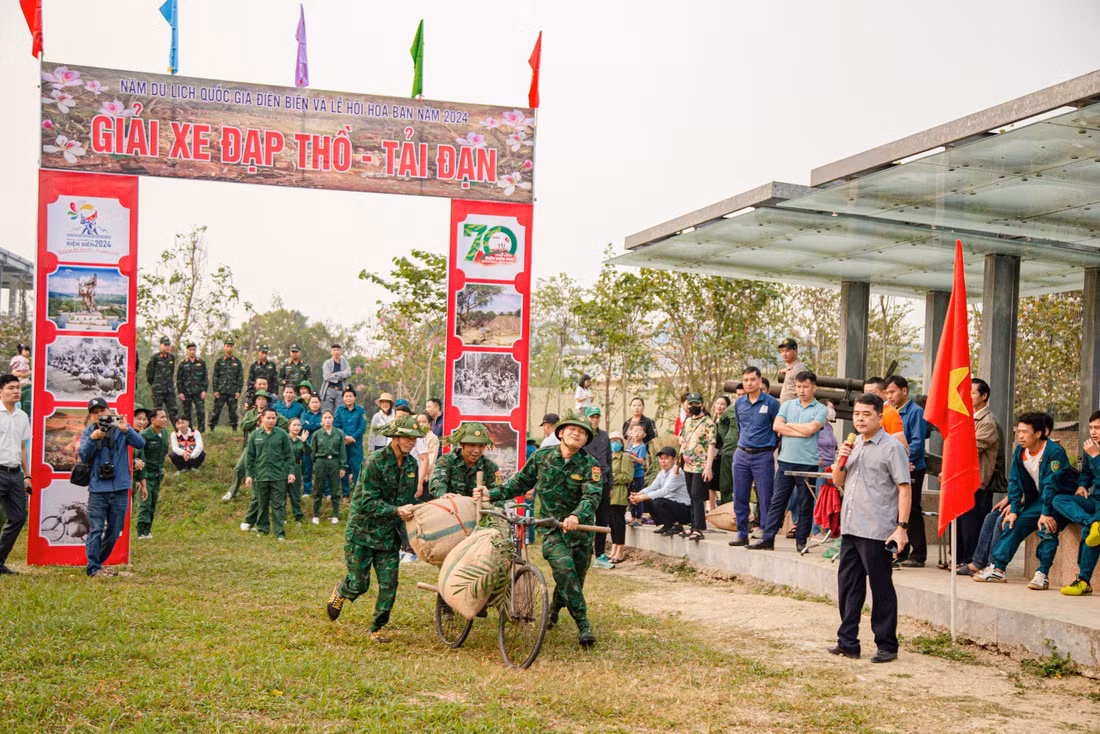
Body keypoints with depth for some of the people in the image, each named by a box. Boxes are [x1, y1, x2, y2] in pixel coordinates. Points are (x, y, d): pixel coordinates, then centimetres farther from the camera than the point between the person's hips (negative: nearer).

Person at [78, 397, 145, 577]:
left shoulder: (120, 428, 5)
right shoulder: (87, 432, 7)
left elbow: (141, 444, -9)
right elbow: (83, 456, -7)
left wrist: (126, 430, -25)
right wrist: (92, 439, -23)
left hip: (120, 488, 2)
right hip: (98, 489, -1)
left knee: (114, 531, 10)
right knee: (96, 530, -9)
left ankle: (99, 562, 27)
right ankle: (93, 568, -3)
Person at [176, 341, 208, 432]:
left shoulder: (201, 363, 8)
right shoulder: (183, 364, 6)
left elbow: (206, 377, 8)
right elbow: (179, 379, 6)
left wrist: (204, 390, -2)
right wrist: (180, 392, -3)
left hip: (199, 393, 0)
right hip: (186, 392, 0)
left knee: (201, 411, -9)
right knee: (186, 412, 4)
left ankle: (201, 430, -4)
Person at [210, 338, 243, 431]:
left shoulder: (237, 362, 10)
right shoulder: (219, 362, 8)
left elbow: (240, 377, 8)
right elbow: (215, 377, 5)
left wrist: (238, 391, -1)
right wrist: (215, 390, -3)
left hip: (233, 392, 1)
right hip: (221, 392, -1)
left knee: (233, 411, 4)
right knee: (216, 410, -3)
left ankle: (234, 429, 11)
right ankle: (211, 428, 2)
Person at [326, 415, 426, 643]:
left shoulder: (411, 465, 4)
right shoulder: (376, 461, -17)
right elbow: (368, 502, -20)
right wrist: (396, 511, -30)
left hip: (389, 535, 5)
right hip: (362, 531, -5)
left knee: (389, 585, -2)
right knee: (359, 584, 1)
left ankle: (377, 628, 15)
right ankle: (340, 592, 36)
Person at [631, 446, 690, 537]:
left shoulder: (677, 472, -17)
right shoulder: (662, 473, 12)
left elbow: (665, 491, -26)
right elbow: (652, 488, 5)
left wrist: (643, 497, -27)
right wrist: (637, 495, -16)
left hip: (685, 510, -9)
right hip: (671, 505, 9)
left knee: (658, 502, -28)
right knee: (649, 501, -1)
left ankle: (677, 526, -10)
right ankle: (663, 525, 8)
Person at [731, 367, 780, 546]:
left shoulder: (771, 403, -5)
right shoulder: (739, 403, 9)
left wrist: (771, 448, 0)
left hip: (763, 456, -5)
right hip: (742, 455, 5)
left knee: (765, 499, -3)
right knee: (740, 498, 6)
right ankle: (742, 535, 15)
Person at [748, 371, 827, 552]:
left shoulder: (821, 410, 1)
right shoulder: (787, 405, 12)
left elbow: (810, 429, -15)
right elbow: (776, 426, -2)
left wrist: (789, 424, -1)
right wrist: (801, 432, -10)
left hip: (808, 463, -3)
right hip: (786, 461, 3)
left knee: (805, 505, 3)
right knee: (777, 501, 2)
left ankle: (801, 541, 12)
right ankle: (767, 538, 4)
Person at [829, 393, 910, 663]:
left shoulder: (891, 448, -7)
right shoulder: (854, 446, 15)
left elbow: (904, 488, -10)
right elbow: (837, 482, 20)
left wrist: (902, 527, -17)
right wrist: (840, 461, -1)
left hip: (877, 531, -7)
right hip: (850, 528, 7)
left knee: (881, 589, 1)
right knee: (848, 586, 11)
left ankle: (887, 646, 11)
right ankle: (847, 642, 20)